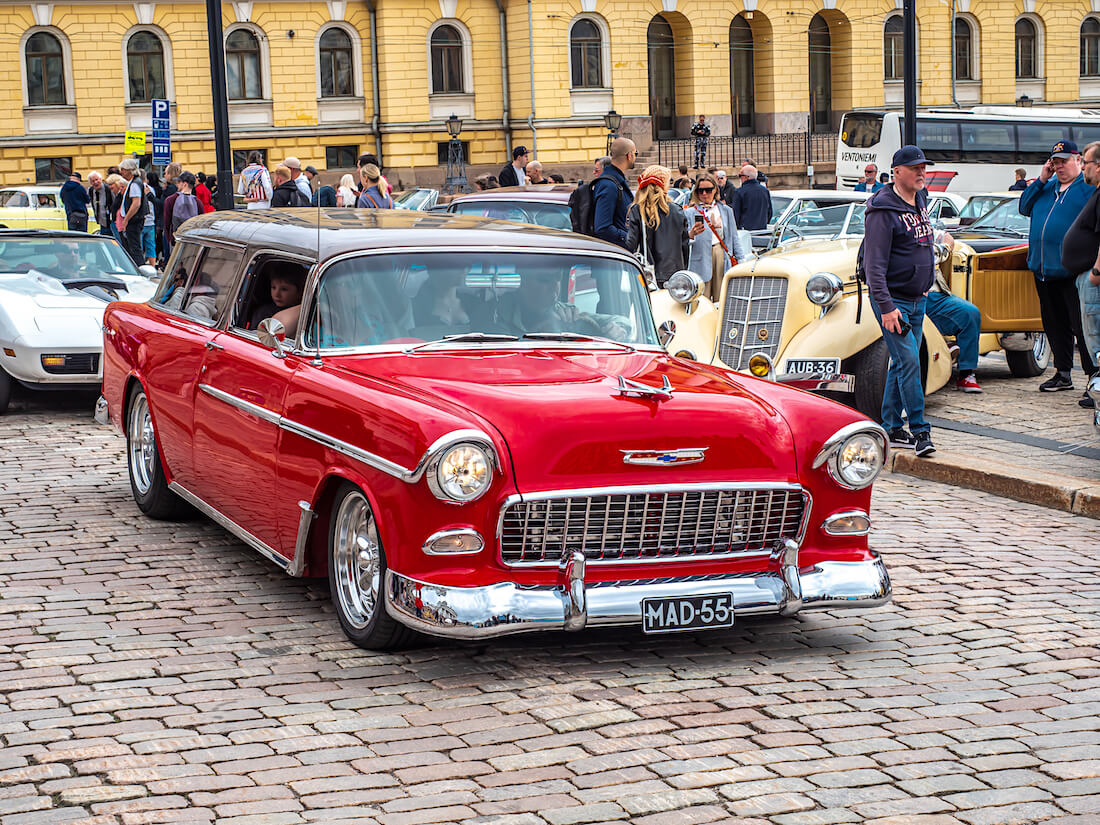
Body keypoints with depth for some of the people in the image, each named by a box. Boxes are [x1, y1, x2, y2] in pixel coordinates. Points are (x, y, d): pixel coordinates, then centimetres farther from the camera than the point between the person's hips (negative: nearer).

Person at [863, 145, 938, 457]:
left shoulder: (921, 200, 10)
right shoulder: (882, 211, -16)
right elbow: (875, 264, -19)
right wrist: (886, 307, -25)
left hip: (917, 299, 8)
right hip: (892, 299, -8)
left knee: (901, 363, 11)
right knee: (909, 361, -12)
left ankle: (891, 429, 17)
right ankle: (919, 431, -7)